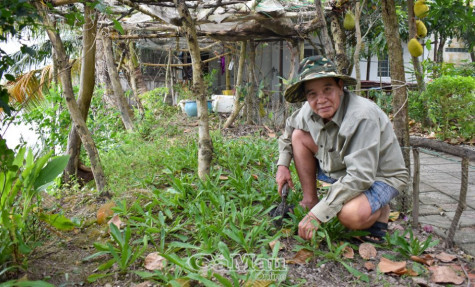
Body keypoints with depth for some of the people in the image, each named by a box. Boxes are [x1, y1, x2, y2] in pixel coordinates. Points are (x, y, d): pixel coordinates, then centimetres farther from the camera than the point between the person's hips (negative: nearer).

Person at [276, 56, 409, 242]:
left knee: (351, 215, -38)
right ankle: (310, 202, 2)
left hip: (380, 177, -7)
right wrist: (282, 165, 2)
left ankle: (378, 212, 0)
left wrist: (318, 214, -36)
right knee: (299, 135, -6)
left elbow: (360, 177, -36)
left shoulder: (362, 116, -34)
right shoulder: (310, 110, -11)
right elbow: (289, 128, 13)